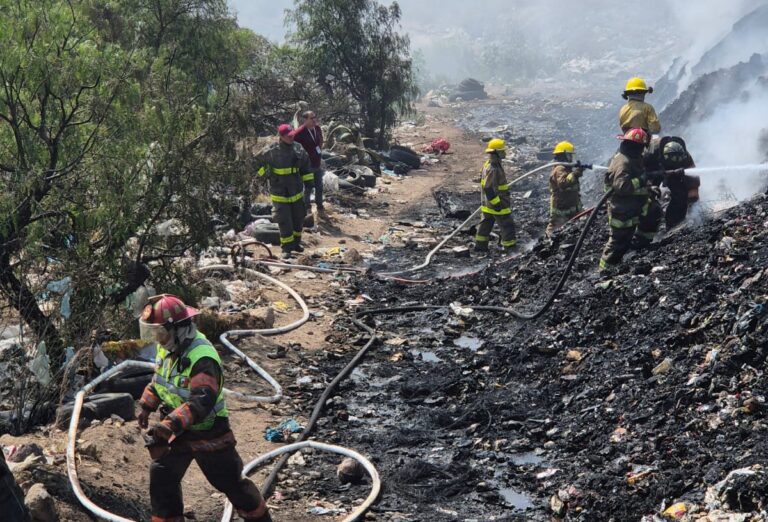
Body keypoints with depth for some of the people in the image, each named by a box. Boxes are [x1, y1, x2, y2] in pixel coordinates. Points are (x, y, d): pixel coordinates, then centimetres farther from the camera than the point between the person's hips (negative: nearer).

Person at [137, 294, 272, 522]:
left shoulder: (202, 358, -30)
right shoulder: (167, 348, -2)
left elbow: (201, 402, -39)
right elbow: (158, 380, 17)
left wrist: (169, 425, -45)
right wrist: (145, 406, 6)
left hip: (208, 433, -7)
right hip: (179, 432, 7)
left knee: (230, 482, 7)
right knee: (161, 477, 5)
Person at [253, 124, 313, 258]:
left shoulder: (298, 150, -1)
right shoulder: (272, 151, -14)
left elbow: (306, 166, 12)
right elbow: (256, 162, 0)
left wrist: (308, 182, 9)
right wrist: (266, 174, -5)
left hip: (296, 192, 5)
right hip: (280, 194, -5)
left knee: (299, 218, 15)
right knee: (284, 221, -4)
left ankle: (296, 243, 32)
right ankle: (287, 248, 5)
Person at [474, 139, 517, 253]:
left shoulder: (488, 164, 6)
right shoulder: (493, 169, -26)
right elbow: (488, 189, -29)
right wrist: (497, 204, -24)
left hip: (487, 204, 10)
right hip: (496, 204, -10)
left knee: (486, 223, 20)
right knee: (508, 225, 1)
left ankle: (480, 245, 28)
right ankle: (510, 247, 7)